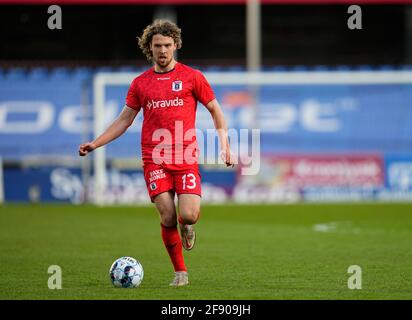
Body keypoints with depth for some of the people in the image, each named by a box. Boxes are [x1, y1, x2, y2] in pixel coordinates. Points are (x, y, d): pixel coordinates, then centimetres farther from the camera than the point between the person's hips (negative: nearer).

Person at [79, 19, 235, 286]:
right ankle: (180, 272, 8)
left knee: (188, 216, -16)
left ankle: (188, 226, 23)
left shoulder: (192, 76, 5)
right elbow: (125, 119, 17)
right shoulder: (140, 83, 11)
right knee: (167, 218, -8)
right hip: (155, 160, 1)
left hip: (186, 158, -1)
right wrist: (95, 144, 9)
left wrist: (225, 145, 0)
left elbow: (215, 111, 10)